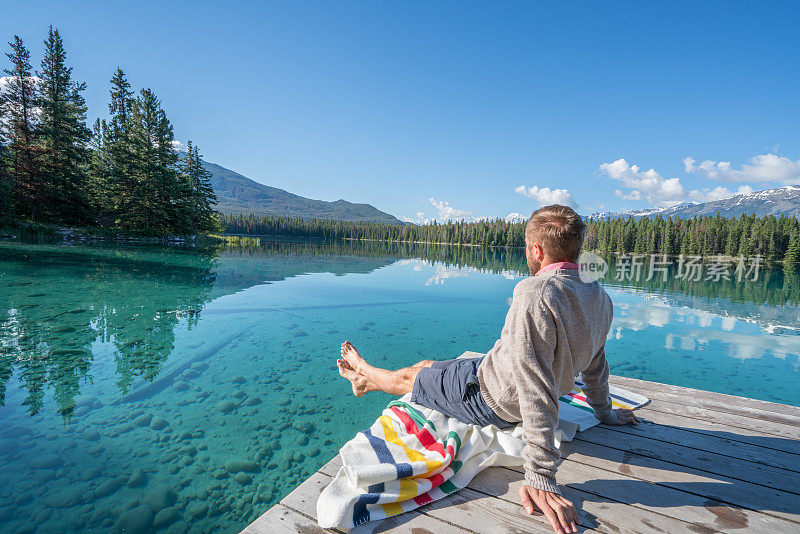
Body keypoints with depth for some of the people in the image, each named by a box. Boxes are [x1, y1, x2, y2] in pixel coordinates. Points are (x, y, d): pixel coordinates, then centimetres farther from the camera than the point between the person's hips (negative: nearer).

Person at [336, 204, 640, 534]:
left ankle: (366, 374, 51)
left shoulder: (535, 292, -35)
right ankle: (365, 379, 51)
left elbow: (536, 389, -37)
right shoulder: (600, 297, -6)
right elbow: (596, 364, 7)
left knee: (409, 376, 18)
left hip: (488, 400, -8)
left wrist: (539, 477, -31)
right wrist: (604, 413, 23)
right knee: (427, 364, 25)